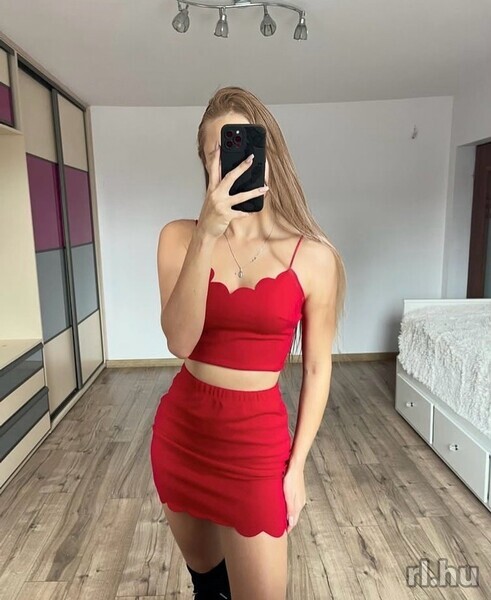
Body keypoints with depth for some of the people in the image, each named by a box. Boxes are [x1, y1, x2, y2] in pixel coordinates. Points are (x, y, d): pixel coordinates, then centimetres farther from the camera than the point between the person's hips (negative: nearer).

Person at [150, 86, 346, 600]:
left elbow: (317, 368, -3)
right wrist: (207, 236, -29)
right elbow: (180, 342, -20)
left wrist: (297, 466, -1)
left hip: (256, 440, -2)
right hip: (180, 430, 3)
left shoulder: (313, 256, -10)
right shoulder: (180, 236, -6)